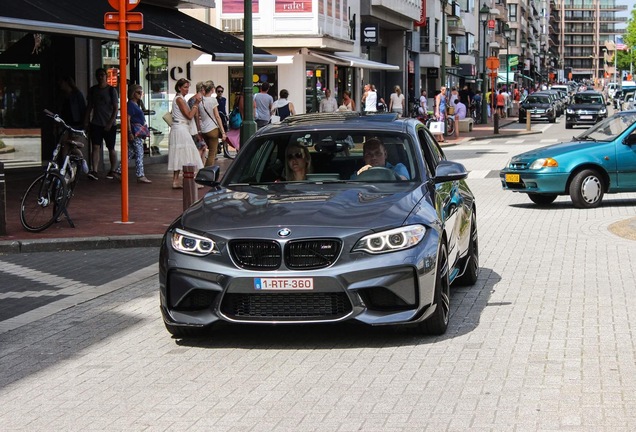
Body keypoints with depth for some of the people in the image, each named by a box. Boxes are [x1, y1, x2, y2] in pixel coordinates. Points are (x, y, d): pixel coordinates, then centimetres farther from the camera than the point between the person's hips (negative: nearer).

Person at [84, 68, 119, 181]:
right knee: (95, 147, -9)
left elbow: (116, 108, -5)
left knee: (111, 148, 6)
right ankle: (94, 171, -17)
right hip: (95, 124, 3)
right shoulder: (92, 90, 8)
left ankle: (112, 171, 19)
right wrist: (86, 122, 7)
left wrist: (110, 123, -13)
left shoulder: (111, 90, -3)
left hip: (109, 125, -3)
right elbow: (89, 107, 14)